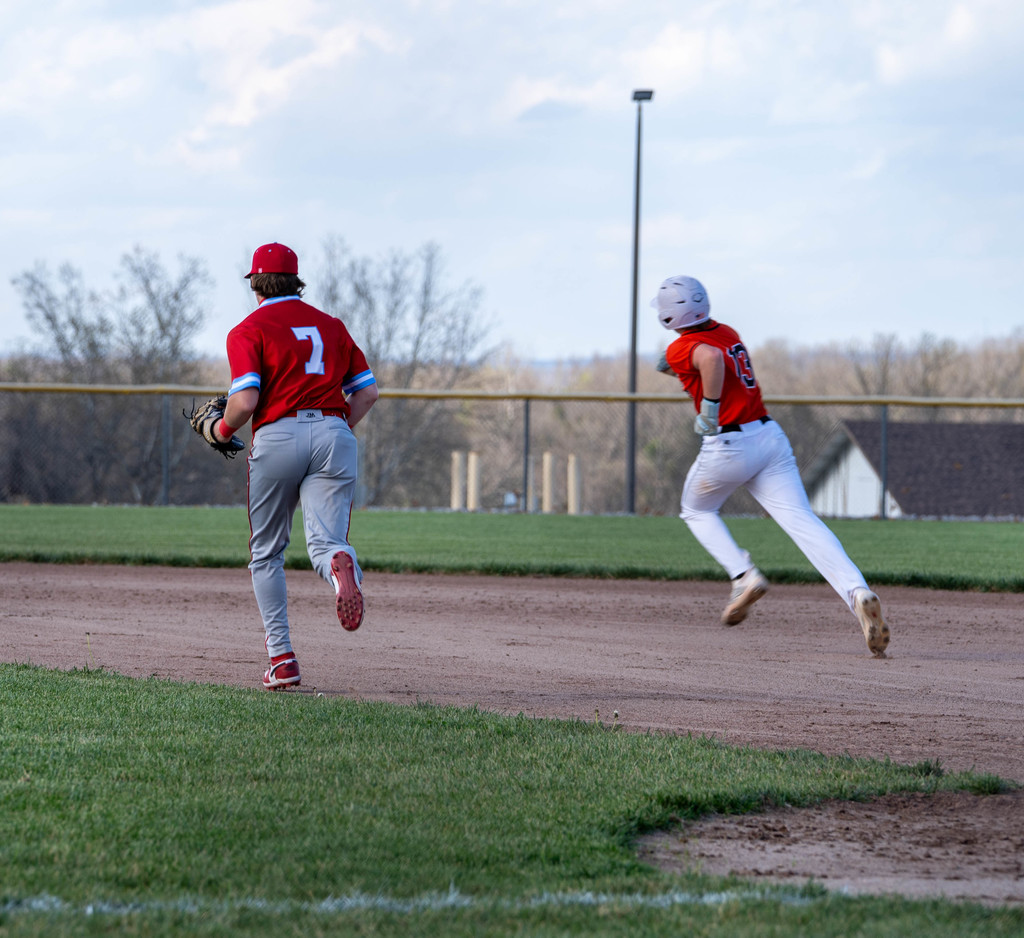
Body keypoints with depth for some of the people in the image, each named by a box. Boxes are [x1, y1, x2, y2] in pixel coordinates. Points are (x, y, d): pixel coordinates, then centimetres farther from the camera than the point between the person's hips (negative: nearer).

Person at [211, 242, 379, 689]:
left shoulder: (248, 331, 3)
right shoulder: (331, 325, 19)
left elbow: (245, 400, -11)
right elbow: (368, 391, 14)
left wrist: (223, 429, 9)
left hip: (278, 437, -2)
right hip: (334, 432, 3)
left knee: (266, 554, 14)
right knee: (324, 541, -8)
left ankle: (282, 659, 9)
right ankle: (341, 564, -48)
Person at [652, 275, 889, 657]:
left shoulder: (681, 348, -8)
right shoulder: (727, 332, 14)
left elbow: (711, 357, -31)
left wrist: (709, 408, -22)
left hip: (726, 446, -6)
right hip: (769, 436, 6)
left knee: (697, 511, 24)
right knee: (801, 519, -7)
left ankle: (743, 575, 2)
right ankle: (857, 592, -27)